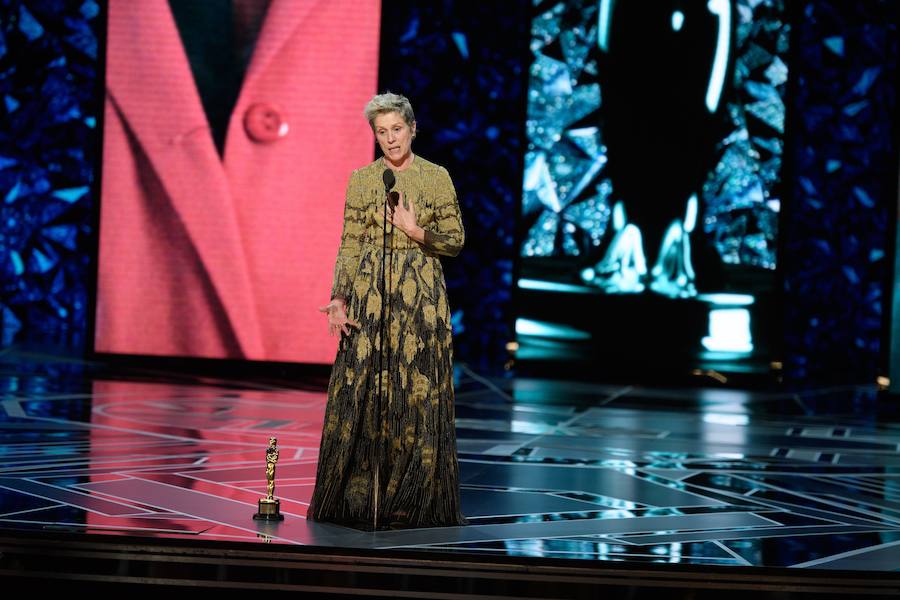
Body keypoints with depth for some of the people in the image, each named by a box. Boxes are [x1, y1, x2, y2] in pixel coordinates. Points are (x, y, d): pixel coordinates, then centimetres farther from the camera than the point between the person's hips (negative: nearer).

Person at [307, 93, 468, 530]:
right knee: (362, 391, -1)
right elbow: (349, 245, 3)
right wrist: (339, 298, -7)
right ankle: (358, 495, 8)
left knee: (418, 393, -1)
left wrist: (416, 232, -13)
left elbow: (455, 240, 4)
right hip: (370, 294, 1)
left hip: (421, 296, -1)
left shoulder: (436, 177, 3)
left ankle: (414, 498, 8)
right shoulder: (361, 179, 5)